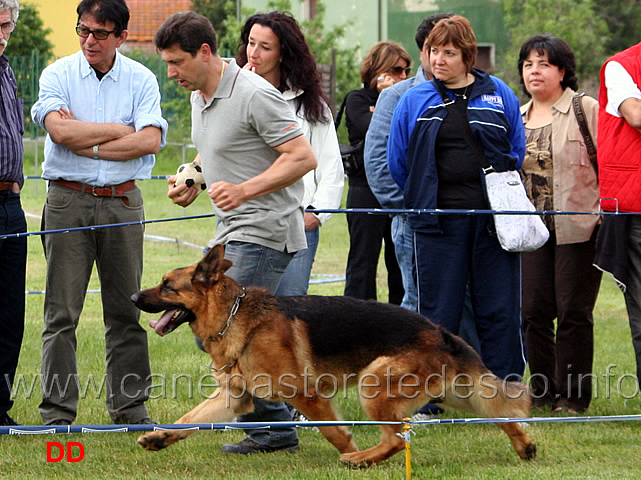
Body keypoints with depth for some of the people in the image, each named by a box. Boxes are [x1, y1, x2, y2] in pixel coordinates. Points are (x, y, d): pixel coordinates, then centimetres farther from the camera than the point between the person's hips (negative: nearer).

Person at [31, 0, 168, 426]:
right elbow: (60, 130, -16)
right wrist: (120, 130, -8)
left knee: (126, 310, 6)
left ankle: (129, 404, 14)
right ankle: (58, 411, -1)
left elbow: (150, 140, -10)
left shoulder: (141, 80, 4)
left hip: (123, 201, 2)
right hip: (68, 201, -2)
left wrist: (88, 145, -12)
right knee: (62, 312, -3)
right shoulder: (58, 74, 1)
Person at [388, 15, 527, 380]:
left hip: (493, 219, 0)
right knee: (438, 313, 1)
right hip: (438, 222, 0)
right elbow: (398, 162, 12)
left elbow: (517, 150, 14)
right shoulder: (414, 101, 6)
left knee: (499, 310, 0)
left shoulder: (499, 94, 7)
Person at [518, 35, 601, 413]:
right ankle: (544, 392, 12)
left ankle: (573, 396, 5)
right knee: (534, 311, 2)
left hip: (578, 229, -5)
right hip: (533, 231, 5)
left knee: (573, 311, -3)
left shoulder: (586, 109, -3)